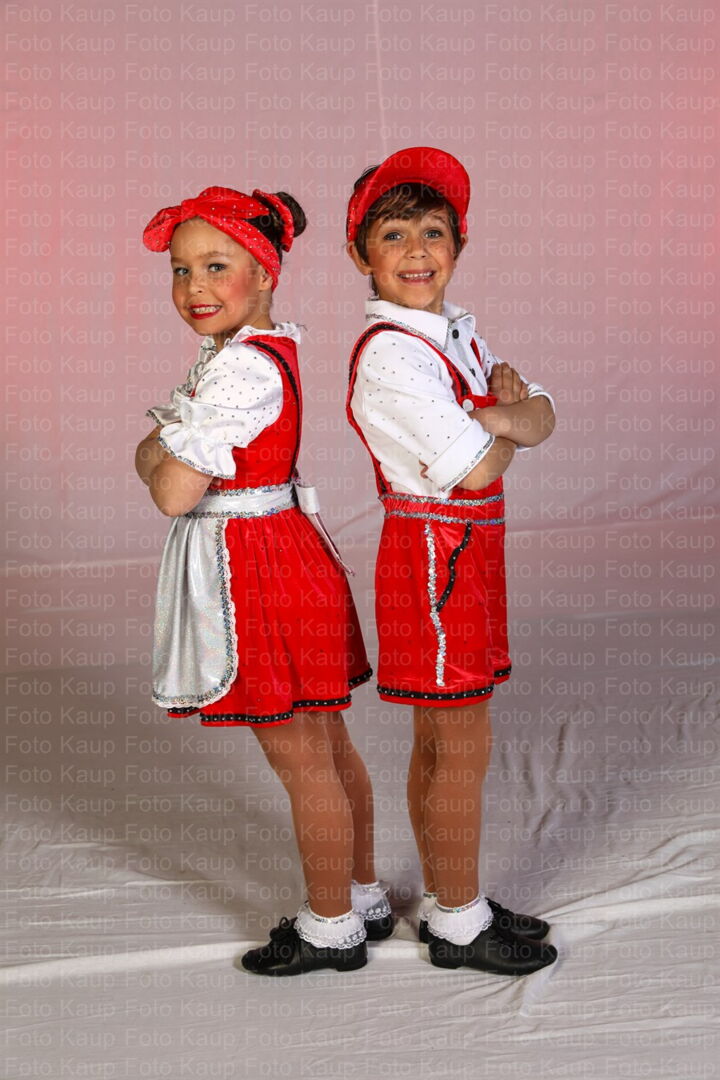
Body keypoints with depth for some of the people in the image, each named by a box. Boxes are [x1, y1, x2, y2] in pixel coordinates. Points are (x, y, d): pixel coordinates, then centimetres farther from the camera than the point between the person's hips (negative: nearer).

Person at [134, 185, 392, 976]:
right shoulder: (267, 346, 10)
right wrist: (163, 451, -2)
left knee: (302, 762, 5)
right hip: (281, 549, 10)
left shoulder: (240, 367, -22)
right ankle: (362, 896, 34)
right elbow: (161, 448, 18)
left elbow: (173, 492, -22)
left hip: (256, 578, -10)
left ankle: (332, 927, 21)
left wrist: (151, 461, -2)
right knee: (327, 748, 19)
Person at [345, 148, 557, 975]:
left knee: (440, 742, 17)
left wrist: (505, 413, -16)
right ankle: (458, 925, 17)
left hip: (466, 556, 9)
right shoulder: (390, 356, -18)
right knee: (463, 749, 1)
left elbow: (542, 417, 5)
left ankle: (447, 900, 31)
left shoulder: (455, 334, 11)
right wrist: (506, 414, -1)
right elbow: (475, 469, -21)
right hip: (433, 554, -9)